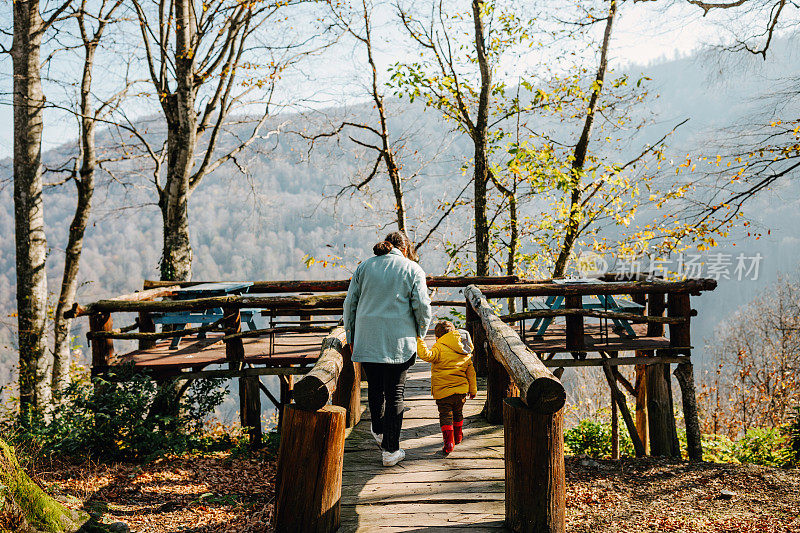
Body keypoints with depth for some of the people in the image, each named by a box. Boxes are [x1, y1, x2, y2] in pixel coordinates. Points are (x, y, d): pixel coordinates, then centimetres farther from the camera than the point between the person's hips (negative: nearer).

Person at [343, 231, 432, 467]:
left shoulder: (364, 266, 10)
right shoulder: (413, 269, 1)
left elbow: (350, 303, 10)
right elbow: (422, 307, -4)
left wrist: (351, 336, 17)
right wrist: (420, 333, 12)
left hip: (367, 340, 3)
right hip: (399, 342, -3)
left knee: (375, 389, 19)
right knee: (395, 394, 4)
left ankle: (379, 432, 38)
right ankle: (391, 450, 5)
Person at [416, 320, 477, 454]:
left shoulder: (439, 348, -12)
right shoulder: (466, 352, 9)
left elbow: (426, 355, -28)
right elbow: (471, 371, 13)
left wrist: (419, 341, -18)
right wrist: (473, 389, 21)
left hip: (443, 391, -5)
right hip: (461, 390, 6)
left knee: (445, 415, 3)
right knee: (458, 413, 25)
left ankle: (449, 441, -7)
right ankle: (458, 436, 41)